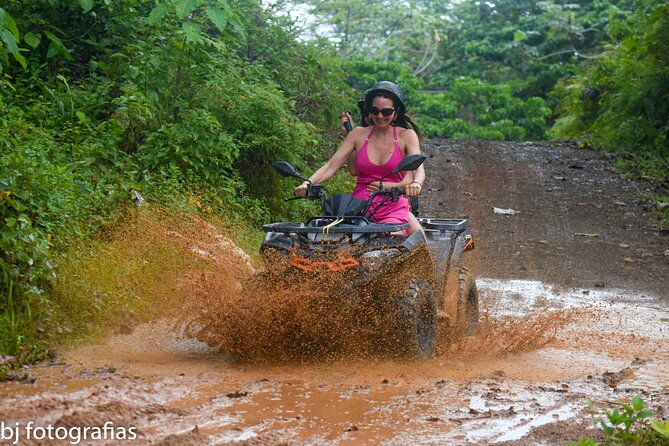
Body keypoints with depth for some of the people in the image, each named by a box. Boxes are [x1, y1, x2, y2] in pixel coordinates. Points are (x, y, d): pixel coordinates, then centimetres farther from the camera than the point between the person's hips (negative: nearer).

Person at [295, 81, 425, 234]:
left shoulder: (406, 135, 4)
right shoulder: (359, 134, 9)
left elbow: (418, 169, -10)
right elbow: (331, 166, 4)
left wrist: (416, 184, -35)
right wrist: (308, 183, -15)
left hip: (393, 209, -2)